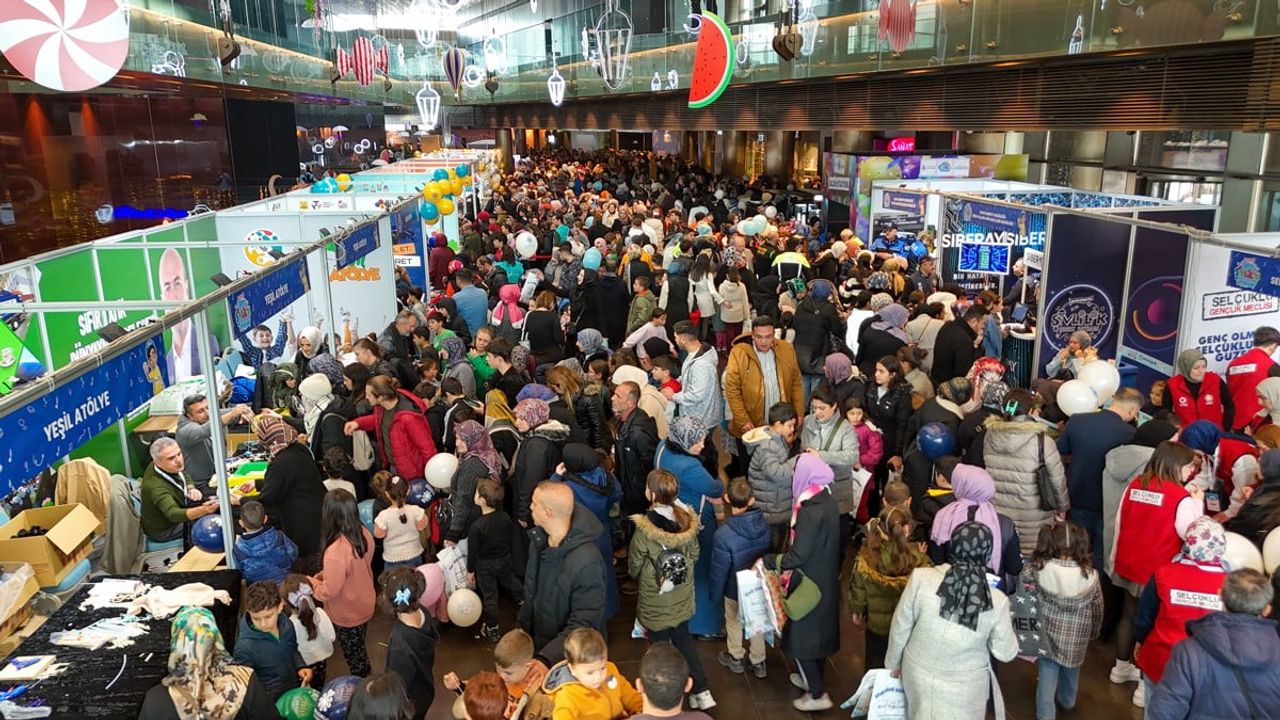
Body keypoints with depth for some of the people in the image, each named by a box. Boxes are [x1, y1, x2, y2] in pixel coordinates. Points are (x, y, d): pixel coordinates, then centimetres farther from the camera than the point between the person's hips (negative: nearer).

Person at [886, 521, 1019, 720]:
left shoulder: (921, 578, -24)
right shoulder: (996, 601, -23)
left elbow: (900, 627, -10)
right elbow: (1006, 653, -7)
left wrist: (893, 663, 8)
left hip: (920, 676, 0)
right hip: (965, 689, 0)